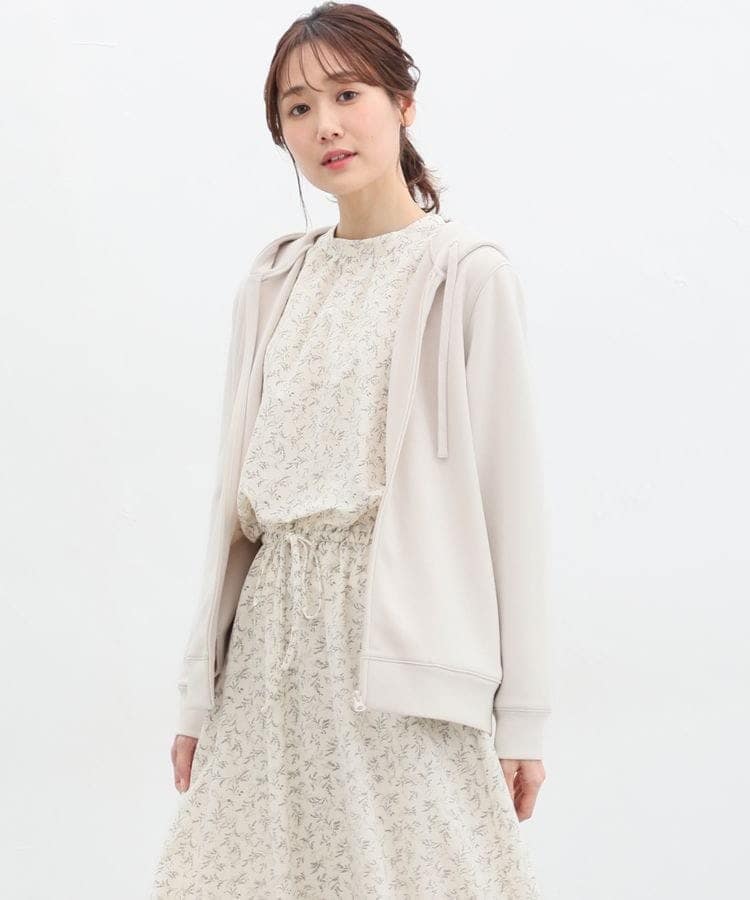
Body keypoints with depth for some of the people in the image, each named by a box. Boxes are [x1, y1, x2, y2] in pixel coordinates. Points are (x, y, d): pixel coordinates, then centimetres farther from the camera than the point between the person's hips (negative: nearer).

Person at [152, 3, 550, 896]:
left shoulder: (466, 276, -4)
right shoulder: (271, 285, 11)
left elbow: (508, 490, -5)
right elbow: (236, 486, 12)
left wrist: (521, 715, -6)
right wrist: (201, 688, 11)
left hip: (402, 643, -4)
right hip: (275, 633, 5)